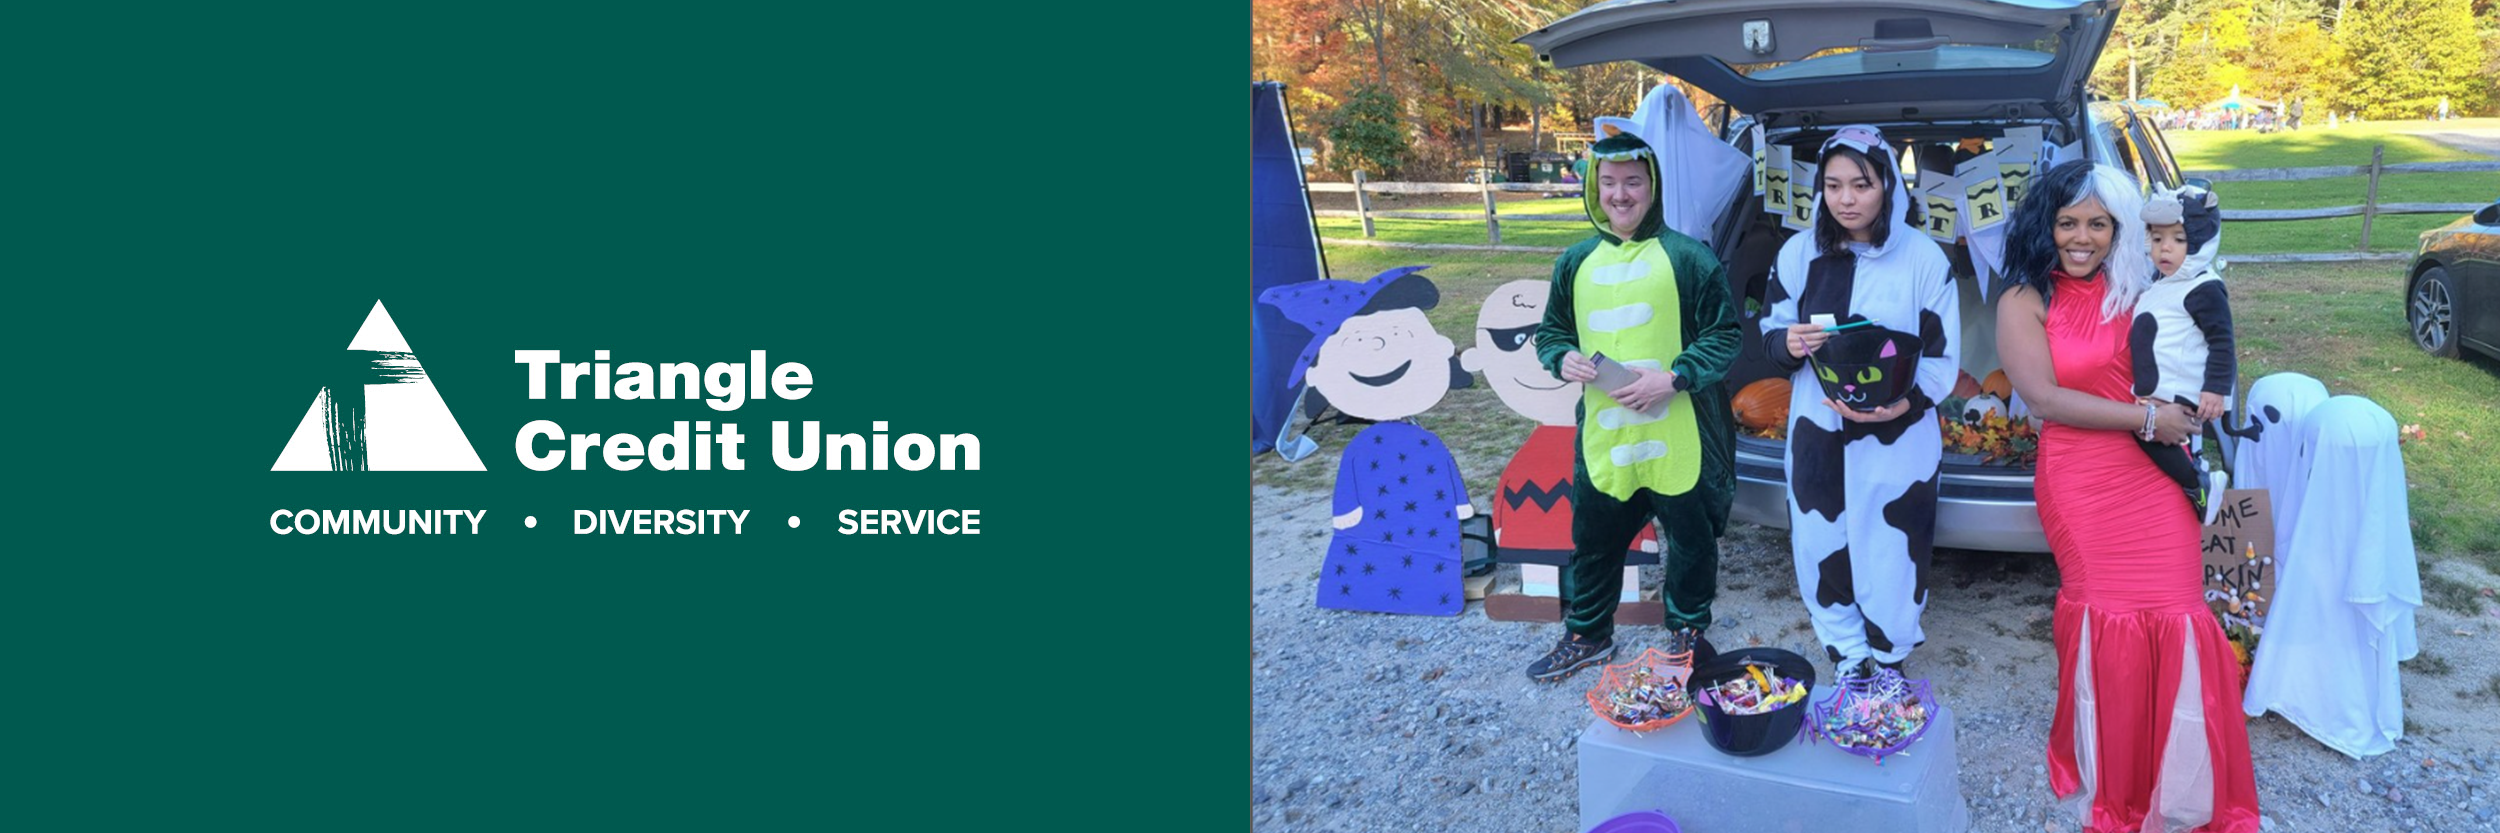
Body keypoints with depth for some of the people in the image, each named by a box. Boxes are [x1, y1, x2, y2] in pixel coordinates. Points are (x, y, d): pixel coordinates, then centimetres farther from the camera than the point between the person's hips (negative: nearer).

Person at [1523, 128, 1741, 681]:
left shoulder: (1688, 258, -6)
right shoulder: (1576, 262, 7)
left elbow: (1723, 337, -4)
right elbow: (1551, 331, 17)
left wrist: (1675, 377, -18)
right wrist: (1563, 358, -5)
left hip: (1678, 437, -3)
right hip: (1602, 436, 3)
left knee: (1691, 539, 12)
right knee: (1593, 538, 14)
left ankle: (1688, 631, 34)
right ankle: (1586, 636, 33)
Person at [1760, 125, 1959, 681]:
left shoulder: (1924, 258, -7)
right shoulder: (1800, 253, 1)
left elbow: (1943, 358, -5)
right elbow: (1772, 334, 9)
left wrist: (1906, 402, -24)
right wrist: (1788, 343, -16)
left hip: (1897, 440, -2)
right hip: (1817, 432, 2)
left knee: (1891, 550, 7)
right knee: (1822, 548, 8)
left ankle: (1889, 658, 32)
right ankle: (1848, 658, 30)